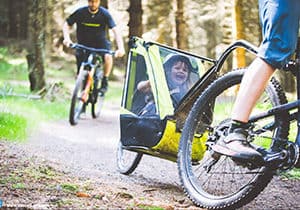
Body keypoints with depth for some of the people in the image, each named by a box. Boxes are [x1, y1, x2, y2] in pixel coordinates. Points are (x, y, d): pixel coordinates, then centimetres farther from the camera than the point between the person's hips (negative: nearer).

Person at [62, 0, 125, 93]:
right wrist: (67, 38, -26)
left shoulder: (104, 14, -15)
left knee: (108, 56, -31)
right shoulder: (80, 12, -12)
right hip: (83, 43, 1)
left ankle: (104, 82, -11)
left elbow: (115, 30, -22)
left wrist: (121, 48, -36)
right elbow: (67, 25, -5)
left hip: (100, 43, -1)